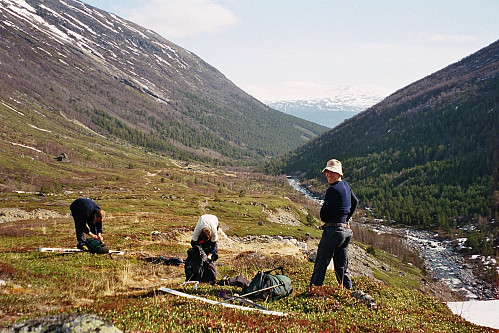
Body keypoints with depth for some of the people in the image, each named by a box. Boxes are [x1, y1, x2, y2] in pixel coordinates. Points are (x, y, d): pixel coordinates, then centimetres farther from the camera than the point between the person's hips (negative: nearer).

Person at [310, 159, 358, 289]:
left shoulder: (333, 189, -15)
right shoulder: (345, 185, 11)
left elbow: (323, 214, -12)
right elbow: (355, 202, 29)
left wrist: (326, 220, 9)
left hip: (333, 230, -8)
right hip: (346, 230, 9)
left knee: (321, 264, -3)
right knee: (342, 267, 13)